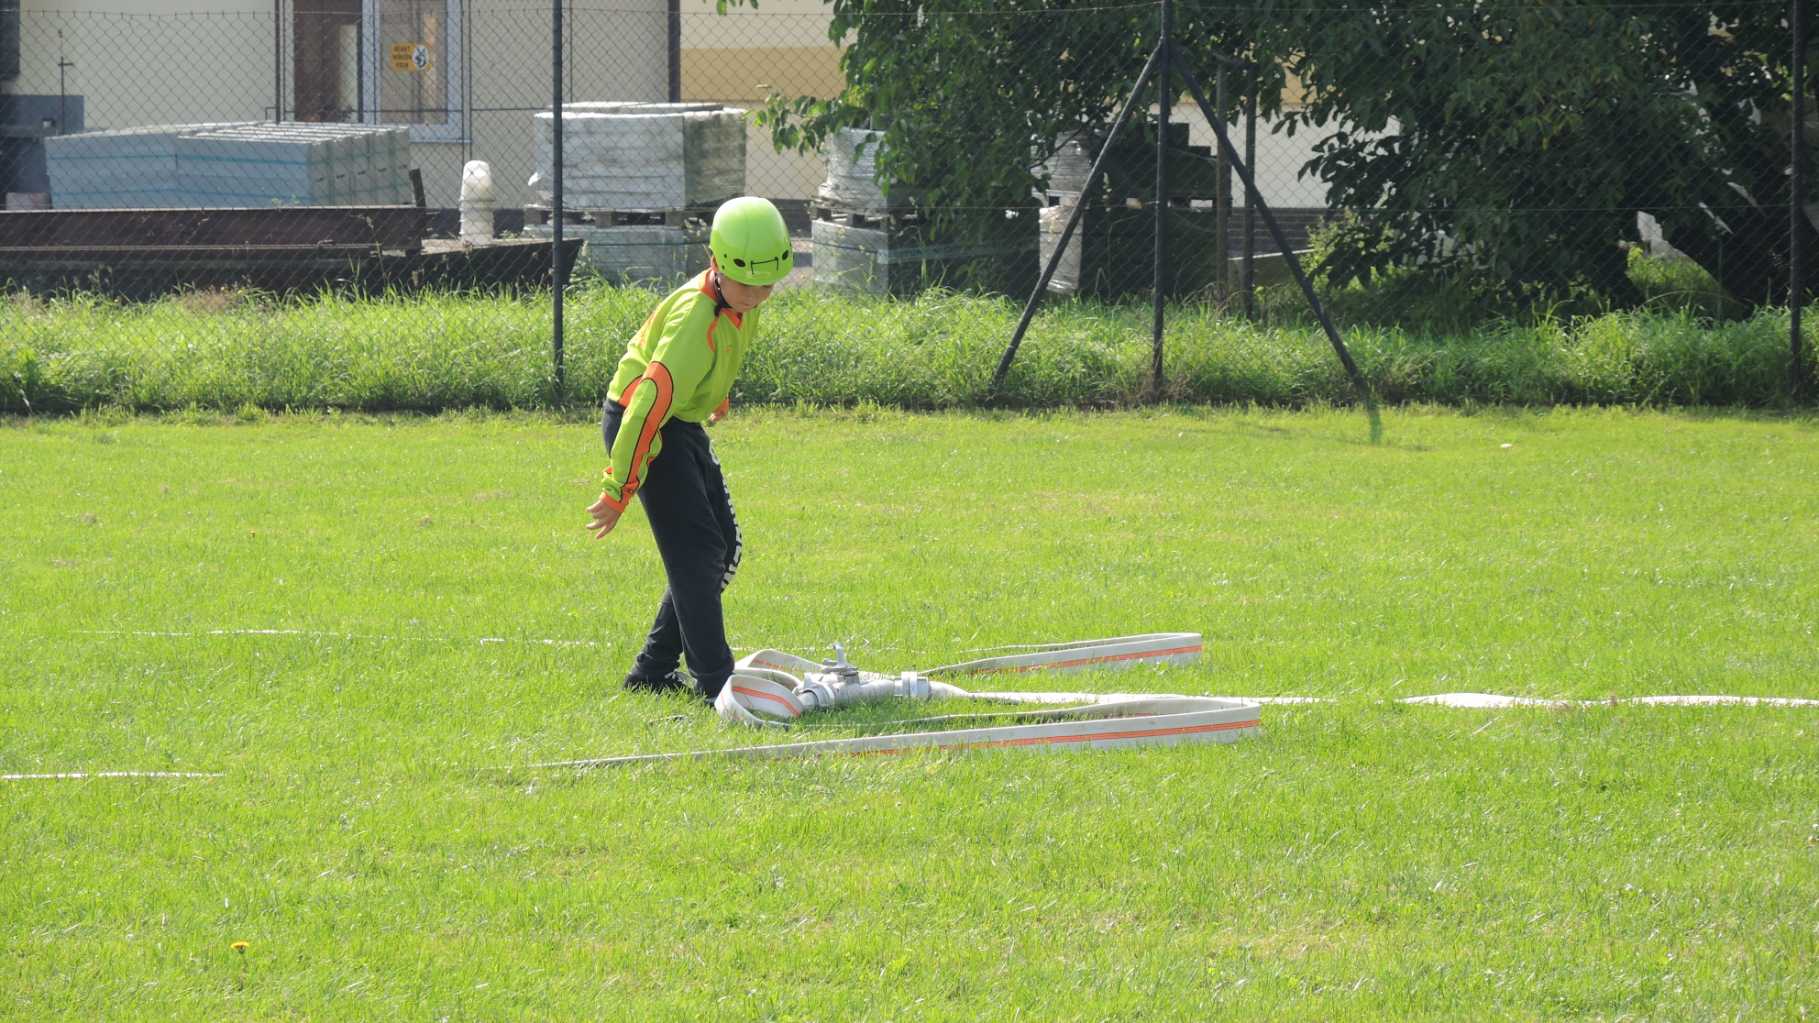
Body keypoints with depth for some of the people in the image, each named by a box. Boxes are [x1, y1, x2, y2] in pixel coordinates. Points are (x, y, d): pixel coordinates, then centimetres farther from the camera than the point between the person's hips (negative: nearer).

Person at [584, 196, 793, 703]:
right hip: (640, 424, -10)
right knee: (696, 550, -14)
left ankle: (654, 670, 17)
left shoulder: (741, 303, -3)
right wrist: (616, 489, -32)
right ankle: (714, 681, -14)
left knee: (724, 548, 10)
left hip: (683, 423, 10)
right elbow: (651, 401, -32)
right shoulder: (697, 318, -31)